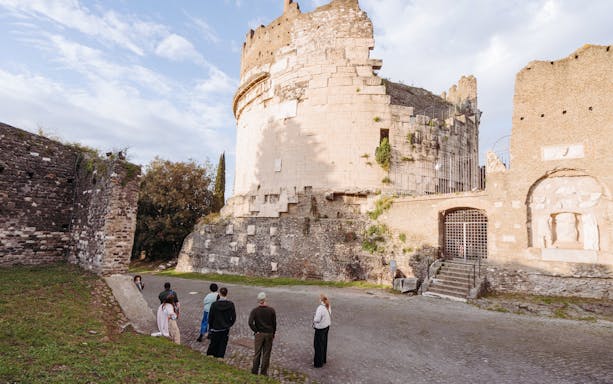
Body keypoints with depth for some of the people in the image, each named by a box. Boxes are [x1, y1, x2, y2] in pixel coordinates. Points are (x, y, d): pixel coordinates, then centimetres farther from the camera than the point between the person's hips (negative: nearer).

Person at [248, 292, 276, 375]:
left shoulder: (254, 310, -9)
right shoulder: (271, 310, -6)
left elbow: (250, 323, -19)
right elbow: (274, 323, -2)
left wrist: (256, 331, -7)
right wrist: (273, 333, 9)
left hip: (259, 334, 0)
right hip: (269, 334, 1)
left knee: (257, 353, 11)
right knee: (266, 354, 9)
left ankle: (255, 371, 18)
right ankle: (264, 372, 16)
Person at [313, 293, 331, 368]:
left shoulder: (320, 308, -29)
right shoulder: (328, 306, -5)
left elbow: (317, 319, -25)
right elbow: (329, 316, 9)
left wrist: (314, 320, -9)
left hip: (320, 329, -8)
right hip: (326, 327, 8)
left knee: (318, 345, 7)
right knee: (324, 344, 21)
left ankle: (318, 363, 18)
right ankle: (323, 360, 36)